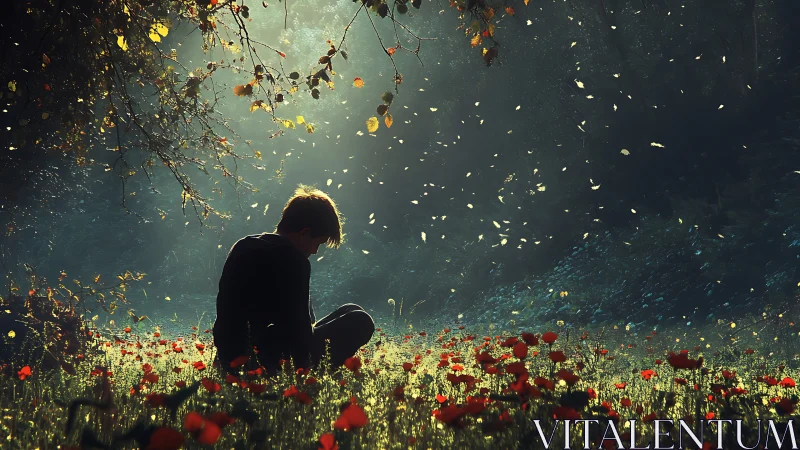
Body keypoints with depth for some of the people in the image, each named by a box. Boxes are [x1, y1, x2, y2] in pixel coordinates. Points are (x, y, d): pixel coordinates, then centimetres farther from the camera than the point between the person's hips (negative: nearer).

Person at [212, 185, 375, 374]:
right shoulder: (293, 261, -16)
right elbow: (300, 330, -14)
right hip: (266, 361, -9)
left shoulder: (241, 247, 10)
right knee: (360, 321, -1)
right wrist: (307, 366, 3)